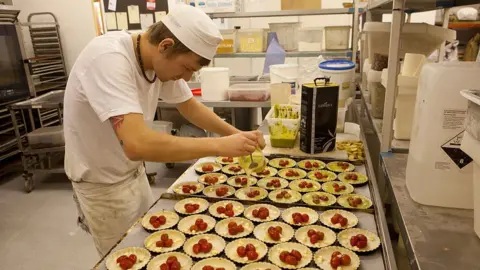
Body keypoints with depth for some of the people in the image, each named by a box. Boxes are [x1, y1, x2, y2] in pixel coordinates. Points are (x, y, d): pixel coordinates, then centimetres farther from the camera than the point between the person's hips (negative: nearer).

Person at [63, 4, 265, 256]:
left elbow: (191, 107, 3)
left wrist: (236, 134, -11)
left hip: (133, 172, 7)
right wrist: (220, 145, -38)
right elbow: (137, 144, -45)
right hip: (103, 183, -7)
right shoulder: (109, 58, -34)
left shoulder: (163, 60, -10)